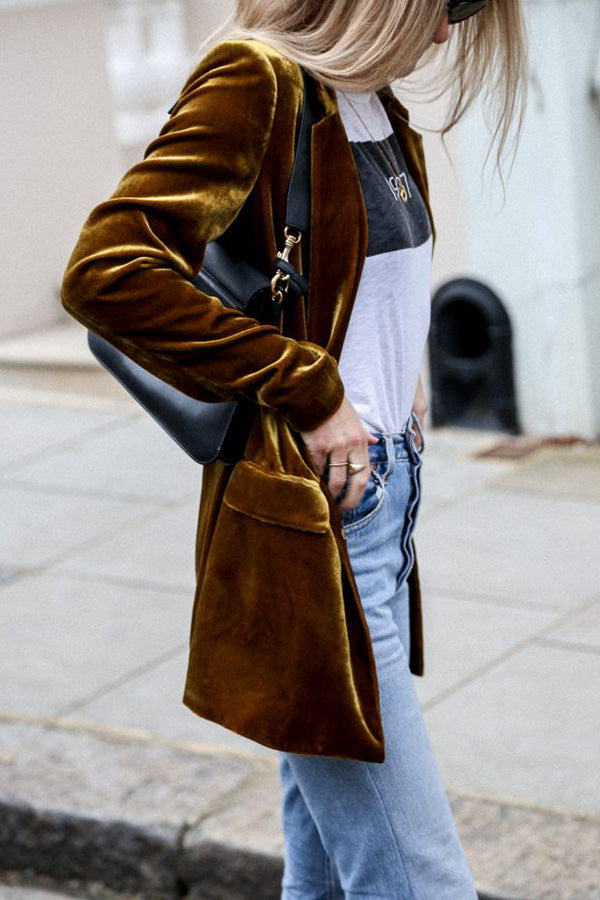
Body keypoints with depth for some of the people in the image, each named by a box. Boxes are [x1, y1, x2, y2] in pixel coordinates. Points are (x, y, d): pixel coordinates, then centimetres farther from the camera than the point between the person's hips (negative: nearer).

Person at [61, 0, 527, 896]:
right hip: (315, 529, -9)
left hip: (383, 499, 9)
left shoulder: (379, 108, 13)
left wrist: (400, 379, 12)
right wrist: (307, 391, -20)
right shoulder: (257, 84, -14)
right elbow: (106, 272, -25)